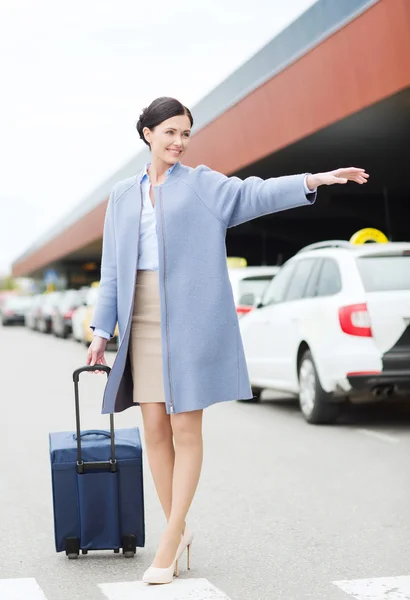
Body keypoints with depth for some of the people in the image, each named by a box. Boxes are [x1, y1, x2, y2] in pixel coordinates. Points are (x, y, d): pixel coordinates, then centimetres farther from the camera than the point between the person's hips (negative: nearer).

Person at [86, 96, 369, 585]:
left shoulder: (203, 184, 5)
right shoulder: (123, 195, 15)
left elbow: (253, 194, -11)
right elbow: (112, 269, 16)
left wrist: (313, 180, -27)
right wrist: (101, 330, 11)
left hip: (190, 319, -3)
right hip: (143, 322, 4)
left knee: (186, 429, -4)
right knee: (155, 429, 4)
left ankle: (169, 539, 2)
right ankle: (179, 531, 17)